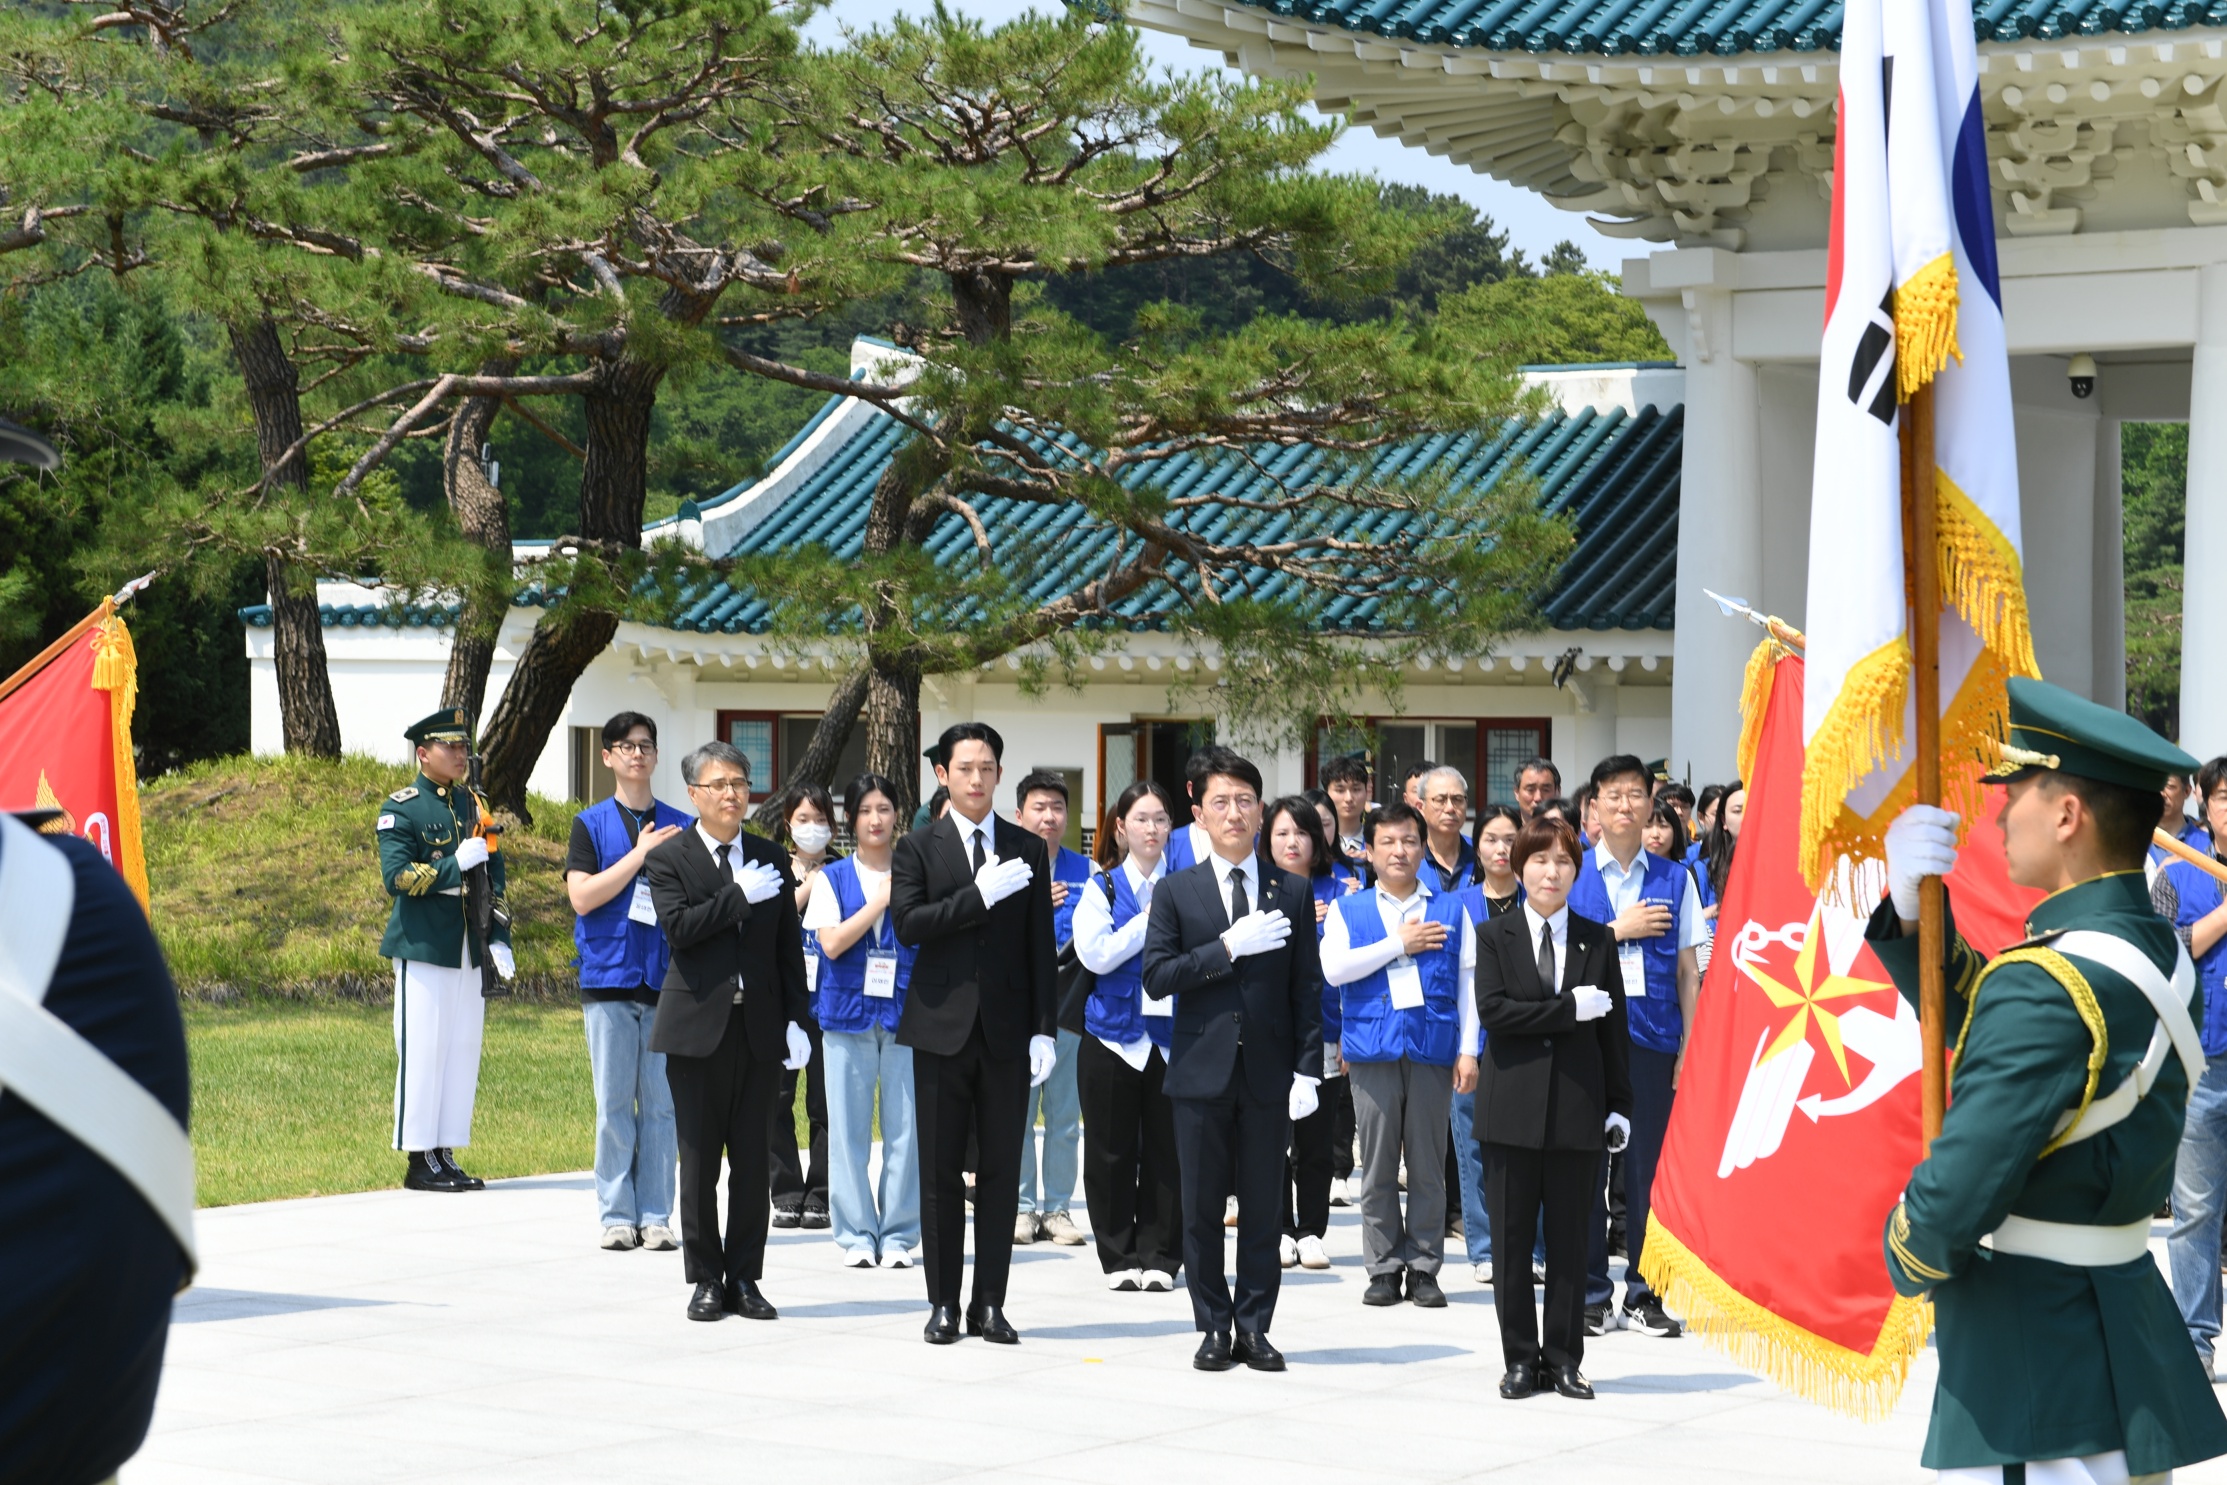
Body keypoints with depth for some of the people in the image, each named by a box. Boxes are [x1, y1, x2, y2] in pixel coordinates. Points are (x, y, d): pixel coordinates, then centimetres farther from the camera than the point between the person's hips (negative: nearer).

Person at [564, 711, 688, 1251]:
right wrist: (640, 854, -10)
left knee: (661, 1103, 1)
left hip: (666, 980, 1)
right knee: (614, 1103, 0)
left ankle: (656, 1216, 6)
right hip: (609, 979, -1)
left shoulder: (680, 827, 11)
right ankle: (617, 1216, 6)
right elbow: (582, 897, -6)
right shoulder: (591, 824, 6)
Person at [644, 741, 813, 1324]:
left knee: (753, 1160, 4)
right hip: (698, 1027, -3)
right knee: (699, 1161, 2)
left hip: (760, 1027, 3)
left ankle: (744, 1278, 11)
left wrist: (796, 1020, 3)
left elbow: (789, 947, 10)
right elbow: (678, 927, -15)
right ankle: (705, 1279, 10)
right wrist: (740, 896, -16)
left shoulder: (772, 858, 11)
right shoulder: (669, 858, 0)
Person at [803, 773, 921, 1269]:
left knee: (906, 1129, -1)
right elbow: (831, 943, -6)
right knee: (849, 1130, 1)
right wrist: (881, 900, -9)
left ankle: (898, 1235, 7)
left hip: (906, 1013, 0)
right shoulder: (832, 878, 7)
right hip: (849, 1012, 0)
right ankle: (857, 1234, 9)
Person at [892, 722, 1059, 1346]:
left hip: (1007, 1031, 1)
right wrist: (979, 895, -18)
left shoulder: (1028, 849, 9)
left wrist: (1044, 1029, 0)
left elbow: (1040, 946, 7)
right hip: (943, 1029, -1)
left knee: (1001, 1171, 2)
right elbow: (908, 923, -11)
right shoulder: (917, 848, 4)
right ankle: (943, 1303, 9)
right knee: (941, 1172, 3)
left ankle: (990, 1303, 8)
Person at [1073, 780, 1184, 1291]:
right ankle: (1119, 1259, 12)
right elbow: (1096, 954, -9)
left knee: (1166, 1153, 2)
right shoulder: (1101, 889, 6)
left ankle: (1159, 1258, 11)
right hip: (1113, 1034, 0)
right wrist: (1149, 920, -11)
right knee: (1113, 1153, 4)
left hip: (1172, 1035, 0)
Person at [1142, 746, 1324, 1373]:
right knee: (1202, 1209, 4)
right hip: (1202, 1070, 0)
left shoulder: (1293, 892, 7)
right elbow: (1155, 977, -6)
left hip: (1269, 1074, 1)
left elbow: (1308, 988, 4)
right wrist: (1228, 947, -15)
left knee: (1263, 1208, 4)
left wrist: (1307, 1070, -3)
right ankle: (1214, 1327, 12)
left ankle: (1254, 1327, 12)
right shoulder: (1176, 892, 4)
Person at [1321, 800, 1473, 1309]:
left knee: (1428, 1164, 2)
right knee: (1378, 1165, 2)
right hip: (1373, 1051, 0)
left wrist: (1468, 1049, 1)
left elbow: (1468, 980, 9)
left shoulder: (1451, 909, 12)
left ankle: (1423, 1266, 8)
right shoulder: (1348, 910, 11)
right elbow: (1333, 968, -5)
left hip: (1433, 1051, 0)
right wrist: (1398, 945, -6)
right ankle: (1384, 1268, 8)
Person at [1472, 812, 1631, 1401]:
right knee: (1512, 1237, 2)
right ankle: (1520, 1358, 10)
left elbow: (1614, 1027, 9)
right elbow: (1493, 1010, -9)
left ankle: (1564, 1359, 10)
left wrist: (1619, 1105, 4)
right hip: (1514, 1105, -1)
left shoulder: (1598, 940, 9)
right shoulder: (1495, 936, 5)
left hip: (1578, 1106, 1)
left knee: (1570, 1239, 3)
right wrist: (1570, 1008, -13)